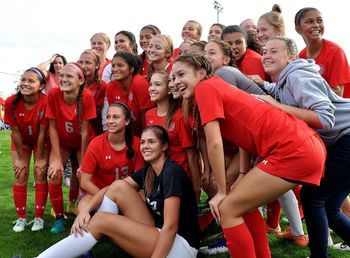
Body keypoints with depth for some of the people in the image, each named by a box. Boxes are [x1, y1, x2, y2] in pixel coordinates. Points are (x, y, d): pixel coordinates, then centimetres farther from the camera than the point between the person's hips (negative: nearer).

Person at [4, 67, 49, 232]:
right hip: (21, 141, 2)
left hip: (41, 141, -1)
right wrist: (21, 158, -12)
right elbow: (15, 132, -18)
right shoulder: (11, 102, -26)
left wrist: (40, 158, -17)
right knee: (20, 176, -1)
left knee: (40, 174, -6)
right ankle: (21, 218, 11)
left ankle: (39, 217, 6)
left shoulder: (46, 102, -30)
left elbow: (42, 132, -24)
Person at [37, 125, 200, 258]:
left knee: (102, 220, -17)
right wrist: (86, 209, -15)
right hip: (158, 236, 8)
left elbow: (170, 226, -23)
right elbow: (112, 188, 3)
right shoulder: (148, 171, 10)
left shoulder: (172, 172, -16)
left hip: (180, 245, -8)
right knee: (119, 186, -3)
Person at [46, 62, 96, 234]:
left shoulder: (87, 96, -28)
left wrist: (83, 162, -18)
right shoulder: (53, 94, -24)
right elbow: (52, 127, -18)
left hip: (81, 142, 0)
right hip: (61, 142, 1)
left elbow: (84, 130, -23)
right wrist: (57, 159, -19)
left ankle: (73, 203, 24)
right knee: (55, 174, -15)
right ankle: (59, 217, 2)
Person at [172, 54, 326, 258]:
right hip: (308, 146, 9)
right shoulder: (219, 87, 23)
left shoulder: (205, 87, -3)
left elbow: (214, 143, -10)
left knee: (227, 209, -1)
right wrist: (243, 178, 14)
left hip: (293, 151, -9)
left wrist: (221, 192, -3)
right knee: (243, 204, 21)